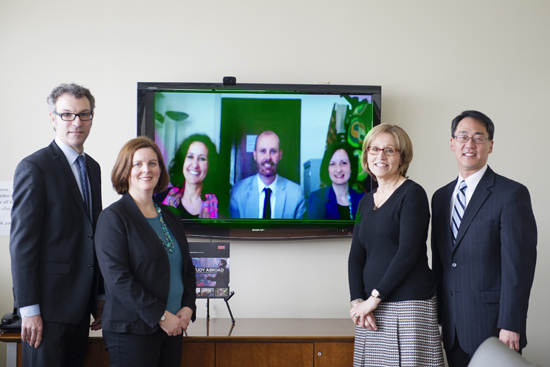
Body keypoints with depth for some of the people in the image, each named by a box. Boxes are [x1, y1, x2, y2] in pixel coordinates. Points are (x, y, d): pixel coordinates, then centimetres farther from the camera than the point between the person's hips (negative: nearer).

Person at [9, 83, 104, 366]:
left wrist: (100, 296, 15)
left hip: (81, 306, 7)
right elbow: (21, 242, -14)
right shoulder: (34, 167, -10)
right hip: (48, 303, -7)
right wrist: (29, 309, -17)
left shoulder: (93, 167, 14)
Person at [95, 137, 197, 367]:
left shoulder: (171, 219, 14)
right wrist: (161, 316, -15)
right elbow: (117, 277, -15)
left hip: (172, 329, 6)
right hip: (131, 331, -6)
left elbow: (188, 269, 19)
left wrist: (188, 308, 1)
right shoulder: (113, 217, -6)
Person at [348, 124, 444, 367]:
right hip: (371, 310, 6)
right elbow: (356, 256, 11)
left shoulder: (412, 194, -5)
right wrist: (357, 301, -4)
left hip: (408, 305, -6)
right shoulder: (366, 201, 15)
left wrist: (375, 297, -11)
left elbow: (408, 253, -13)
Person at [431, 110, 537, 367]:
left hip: (492, 327, -6)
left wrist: (510, 326, -17)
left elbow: (519, 265, -12)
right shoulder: (441, 197, 14)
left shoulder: (512, 194, -6)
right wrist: (436, 316, 10)